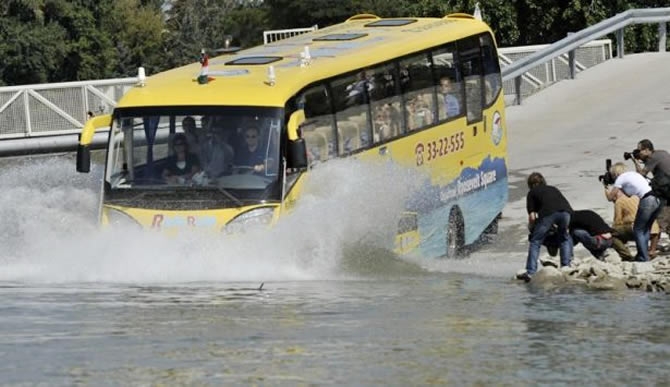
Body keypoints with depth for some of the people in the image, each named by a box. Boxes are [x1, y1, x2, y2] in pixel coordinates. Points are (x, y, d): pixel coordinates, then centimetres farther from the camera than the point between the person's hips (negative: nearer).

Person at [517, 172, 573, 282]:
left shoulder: (532, 192, 26)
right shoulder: (553, 189, 38)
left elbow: (532, 216, 16)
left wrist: (531, 229, 34)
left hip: (548, 213, -3)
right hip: (565, 211, 3)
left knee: (535, 241, 9)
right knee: (564, 238, 28)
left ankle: (530, 272, 0)